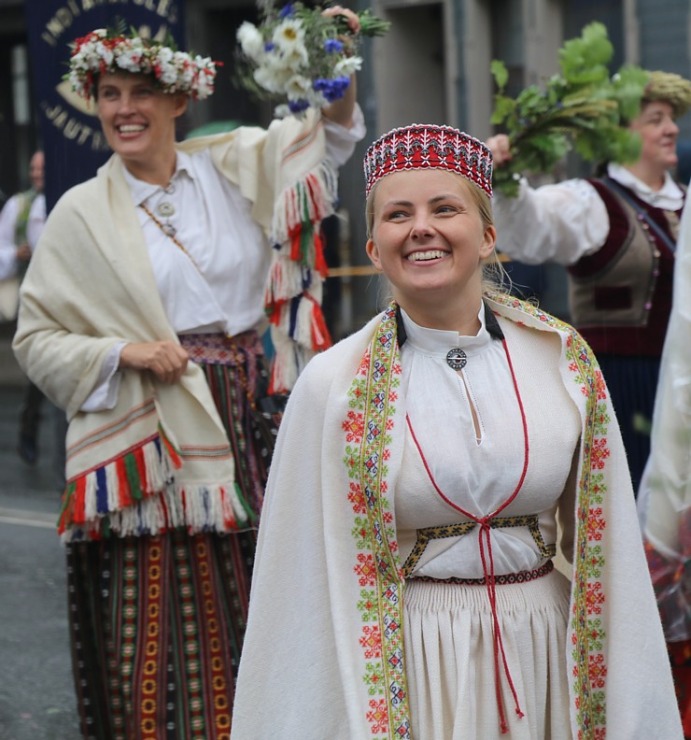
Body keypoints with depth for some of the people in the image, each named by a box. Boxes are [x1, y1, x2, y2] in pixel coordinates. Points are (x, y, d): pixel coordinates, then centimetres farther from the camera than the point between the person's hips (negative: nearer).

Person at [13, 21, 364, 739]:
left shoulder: (234, 167, 8)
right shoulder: (82, 214, 2)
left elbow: (328, 134, 13)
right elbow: (35, 337, 4)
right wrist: (122, 352, -11)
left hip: (254, 432, 3)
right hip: (160, 450, -2)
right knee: (166, 626, -4)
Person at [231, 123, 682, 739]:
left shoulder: (565, 359, -3)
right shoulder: (334, 386, -10)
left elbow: (604, 541, 3)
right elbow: (309, 582, -6)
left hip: (542, 647, 3)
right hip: (407, 659, -2)